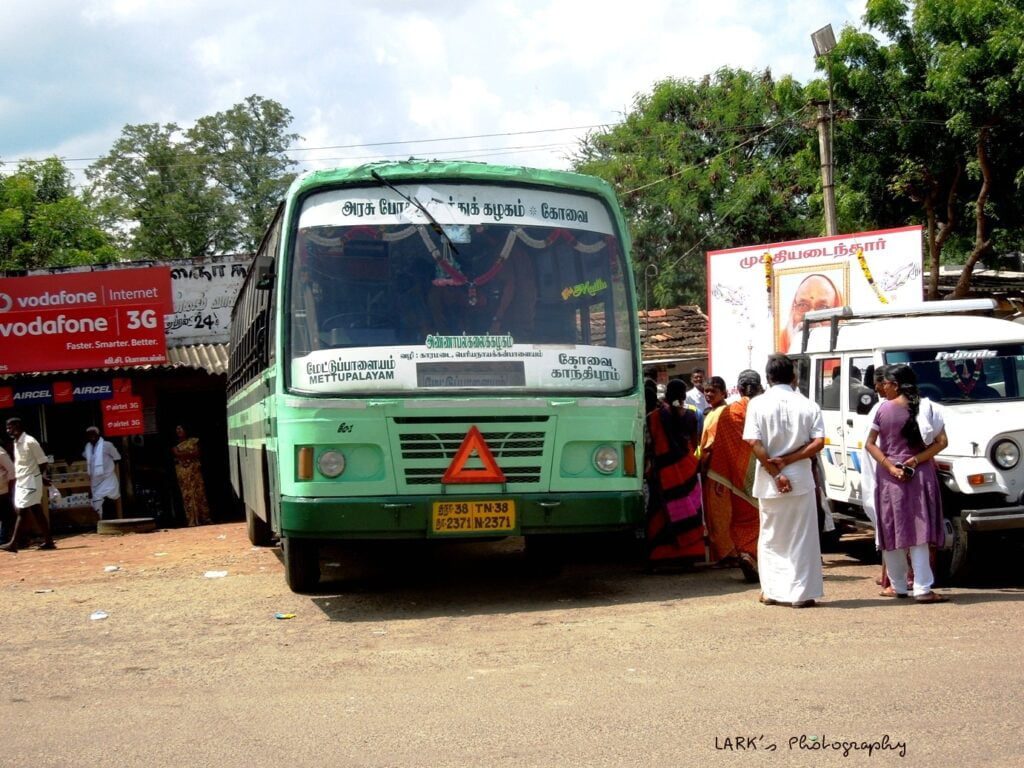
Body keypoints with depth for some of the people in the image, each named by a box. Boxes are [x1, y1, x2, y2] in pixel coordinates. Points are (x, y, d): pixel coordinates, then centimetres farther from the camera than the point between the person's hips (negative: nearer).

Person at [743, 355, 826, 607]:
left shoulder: (758, 404, -3)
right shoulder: (808, 406, 0)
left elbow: (754, 443, -11)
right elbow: (818, 443, -8)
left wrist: (775, 473, -9)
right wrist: (787, 461, -9)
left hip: (769, 482, 0)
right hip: (801, 480, 0)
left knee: (770, 537, 14)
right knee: (801, 538, 7)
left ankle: (771, 591, 18)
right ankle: (801, 592, 6)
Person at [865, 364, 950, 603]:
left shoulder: (884, 409, -4)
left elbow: (870, 444, -4)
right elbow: (942, 442, -5)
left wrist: (890, 467, -8)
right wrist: (916, 460, -8)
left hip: (889, 478, 0)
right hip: (918, 475, 0)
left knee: (891, 532, 10)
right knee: (919, 532, -1)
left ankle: (899, 586, 18)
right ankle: (922, 589, -7)